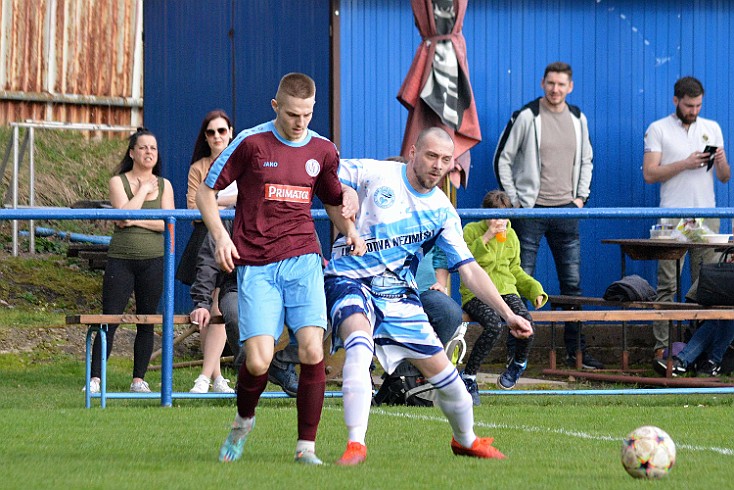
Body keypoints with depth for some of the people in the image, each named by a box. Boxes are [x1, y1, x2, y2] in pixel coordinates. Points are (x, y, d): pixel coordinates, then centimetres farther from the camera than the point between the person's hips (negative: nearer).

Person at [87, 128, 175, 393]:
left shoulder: (164, 185, 10)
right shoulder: (118, 182, 3)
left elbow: (168, 223, -3)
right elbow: (124, 214, -13)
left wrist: (136, 220, -11)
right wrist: (143, 190, -5)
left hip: (154, 261, 2)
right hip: (121, 259, -2)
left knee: (147, 322, 5)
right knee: (109, 320, -6)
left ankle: (139, 379, 12)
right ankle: (95, 378, -6)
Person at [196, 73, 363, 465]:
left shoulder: (322, 151, 9)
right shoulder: (251, 142, -2)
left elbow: (334, 202, 26)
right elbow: (206, 191, 5)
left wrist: (350, 230, 6)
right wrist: (220, 235, -9)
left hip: (302, 260, 2)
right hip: (255, 266, -2)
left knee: (311, 351, -15)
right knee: (258, 361, -12)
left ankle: (306, 447, -5)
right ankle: (243, 422, 21)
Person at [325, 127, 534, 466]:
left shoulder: (443, 212, 3)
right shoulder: (374, 174, -7)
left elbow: (469, 269, 4)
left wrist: (507, 314, -3)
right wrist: (342, 218, -16)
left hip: (399, 294, 4)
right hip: (351, 281, -4)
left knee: (441, 368, 5)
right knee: (360, 346, -34)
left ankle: (466, 440, 34)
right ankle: (355, 444, -36)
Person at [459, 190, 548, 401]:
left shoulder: (511, 235, 18)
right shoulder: (471, 231, 2)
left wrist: (534, 288, 14)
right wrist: (485, 239, -17)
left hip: (506, 291, 4)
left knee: (526, 322, -27)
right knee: (494, 325, -36)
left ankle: (518, 363, 7)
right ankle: (469, 377, -20)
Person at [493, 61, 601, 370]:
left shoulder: (578, 119, 9)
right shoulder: (526, 117, -6)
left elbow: (586, 160, 22)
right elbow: (502, 159, -2)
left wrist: (581, 196, 11)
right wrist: (513, 201, -6)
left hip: (566, 210, 5)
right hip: (531, 209, -5)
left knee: (572, 283, 6)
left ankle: (576, 351, 11)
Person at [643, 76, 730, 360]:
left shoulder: (712, 129, 15)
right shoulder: (658, 130, 4)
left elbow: (725, 177, 15)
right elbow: (650, 174, -5)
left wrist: (721, 162, -8)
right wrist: (685, 163, -13)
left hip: (707, 217, 4)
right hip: (673, 218, -3)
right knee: (667, 285, -7)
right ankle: (662, 345, -8)